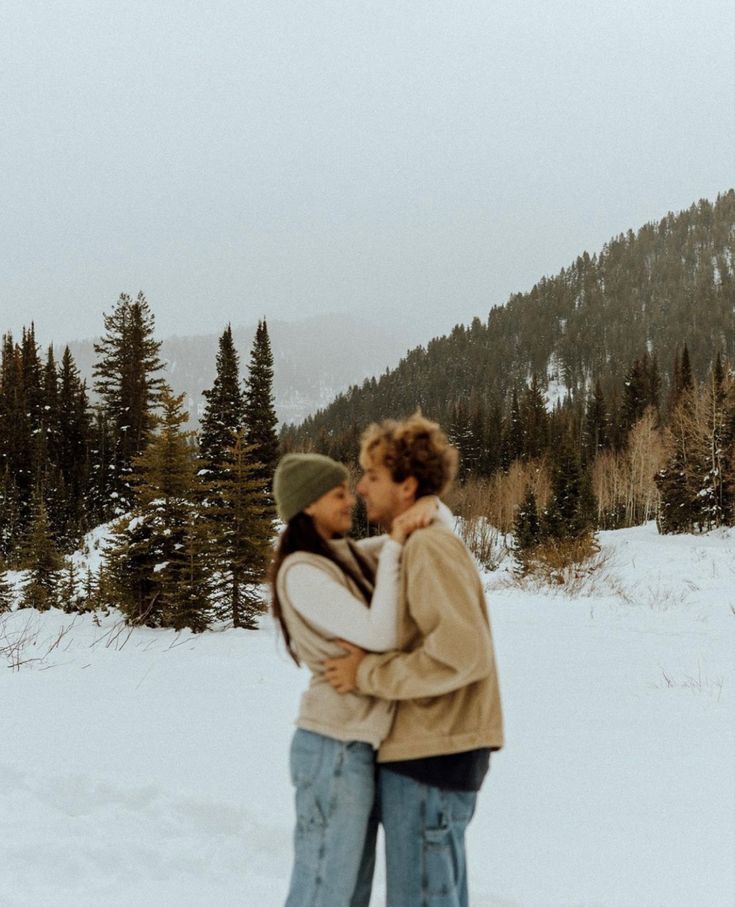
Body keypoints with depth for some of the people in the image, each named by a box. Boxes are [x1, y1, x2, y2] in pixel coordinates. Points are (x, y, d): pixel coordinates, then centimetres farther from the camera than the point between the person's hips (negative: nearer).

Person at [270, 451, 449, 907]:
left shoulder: (346, 555, 10)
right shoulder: (302, 574, -15)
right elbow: (381, 636, -23)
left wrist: (428, 505, -8)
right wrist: (394, 548, -18)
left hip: (359, 746, 9)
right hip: (336, 750, -9)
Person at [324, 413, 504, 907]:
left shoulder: (429, 547, -15)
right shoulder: (415, 546, 16)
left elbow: (463, 653, -25)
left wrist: (367, 674, -18)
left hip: (432, 756, -10)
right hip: (425, 751, 10)